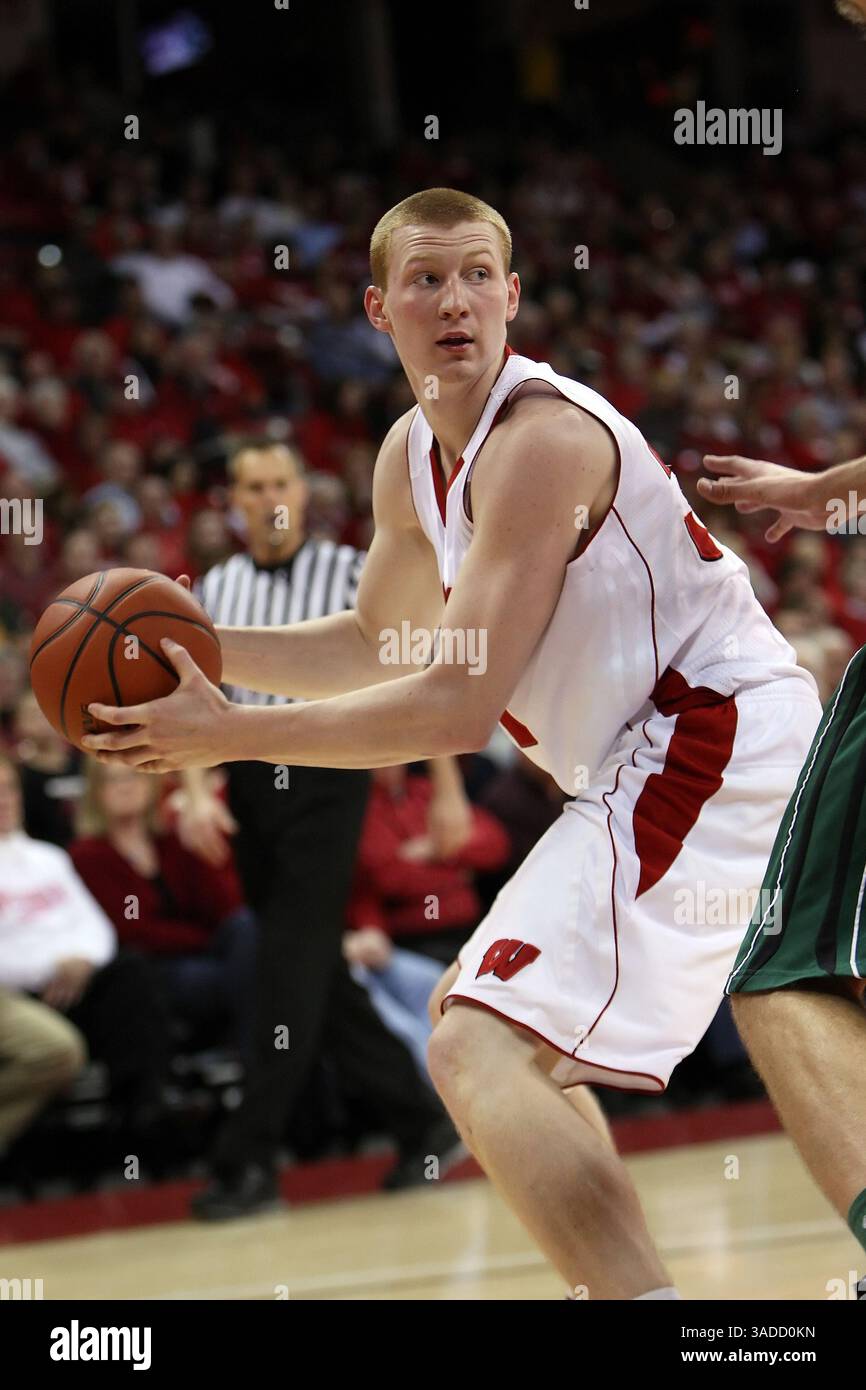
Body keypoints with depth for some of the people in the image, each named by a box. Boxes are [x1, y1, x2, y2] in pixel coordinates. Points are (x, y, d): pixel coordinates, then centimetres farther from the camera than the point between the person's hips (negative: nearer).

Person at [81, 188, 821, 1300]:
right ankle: (616, 1285, 27)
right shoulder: (413, 456, 11)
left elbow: (458, 707, -22)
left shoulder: (541, 437, -19)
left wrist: (230, 735, -17)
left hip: (711, 739, -11)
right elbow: (378, 646, 26)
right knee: (473, 1010, 24)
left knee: (482, 1053, -21)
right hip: (659, 755, 11)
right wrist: (200, 649, 10)